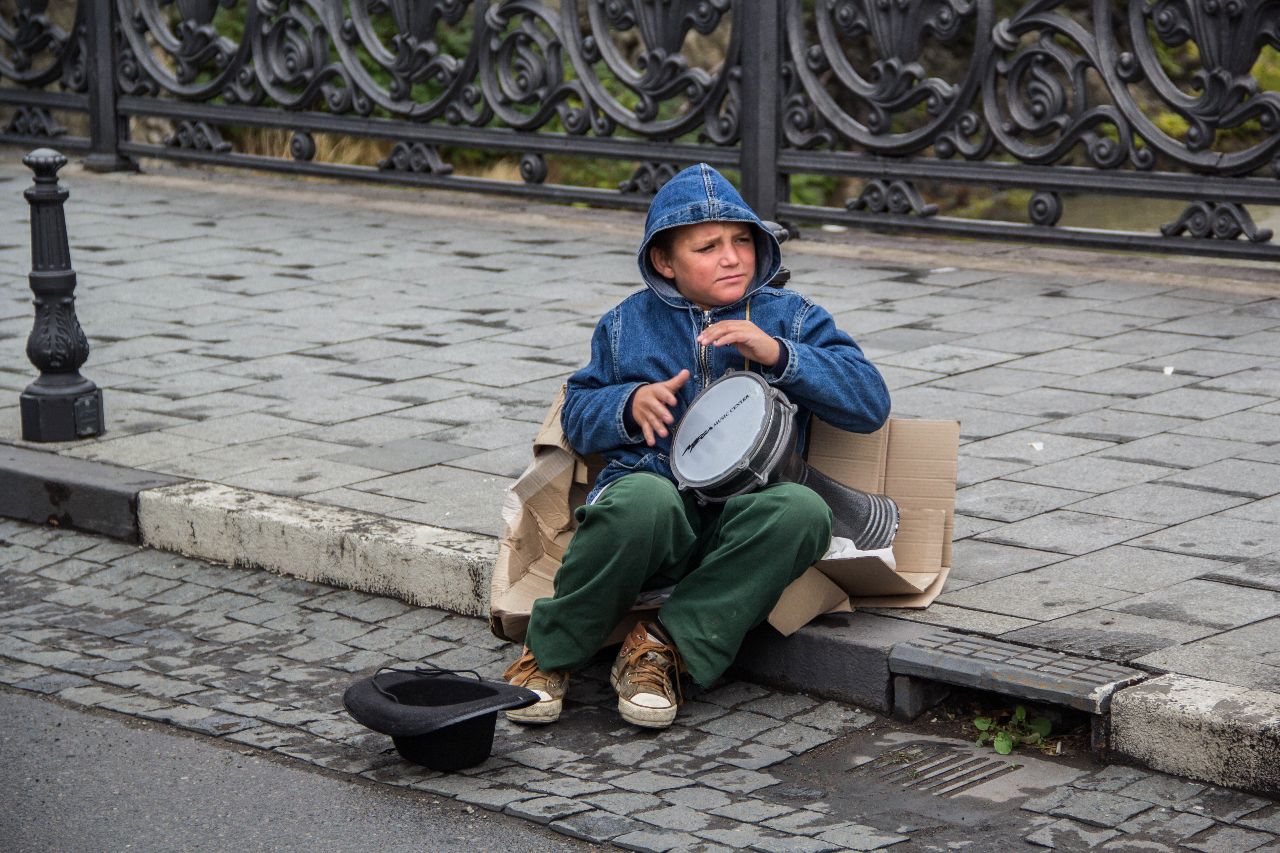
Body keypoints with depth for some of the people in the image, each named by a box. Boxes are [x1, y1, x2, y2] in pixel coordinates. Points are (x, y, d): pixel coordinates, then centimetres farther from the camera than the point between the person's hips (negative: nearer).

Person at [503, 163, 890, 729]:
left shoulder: (790, 318, 15)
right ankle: (550, 652, -17)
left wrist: (778, 354, -9)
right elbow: (576, 416, 19)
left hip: (741, 524, 1)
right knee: (643, 497, -40)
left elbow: (870, 403, 4)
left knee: (802, 509, -36)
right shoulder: (630, 322, 19)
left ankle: (666, 646, -22)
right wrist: (629, 405, -4)